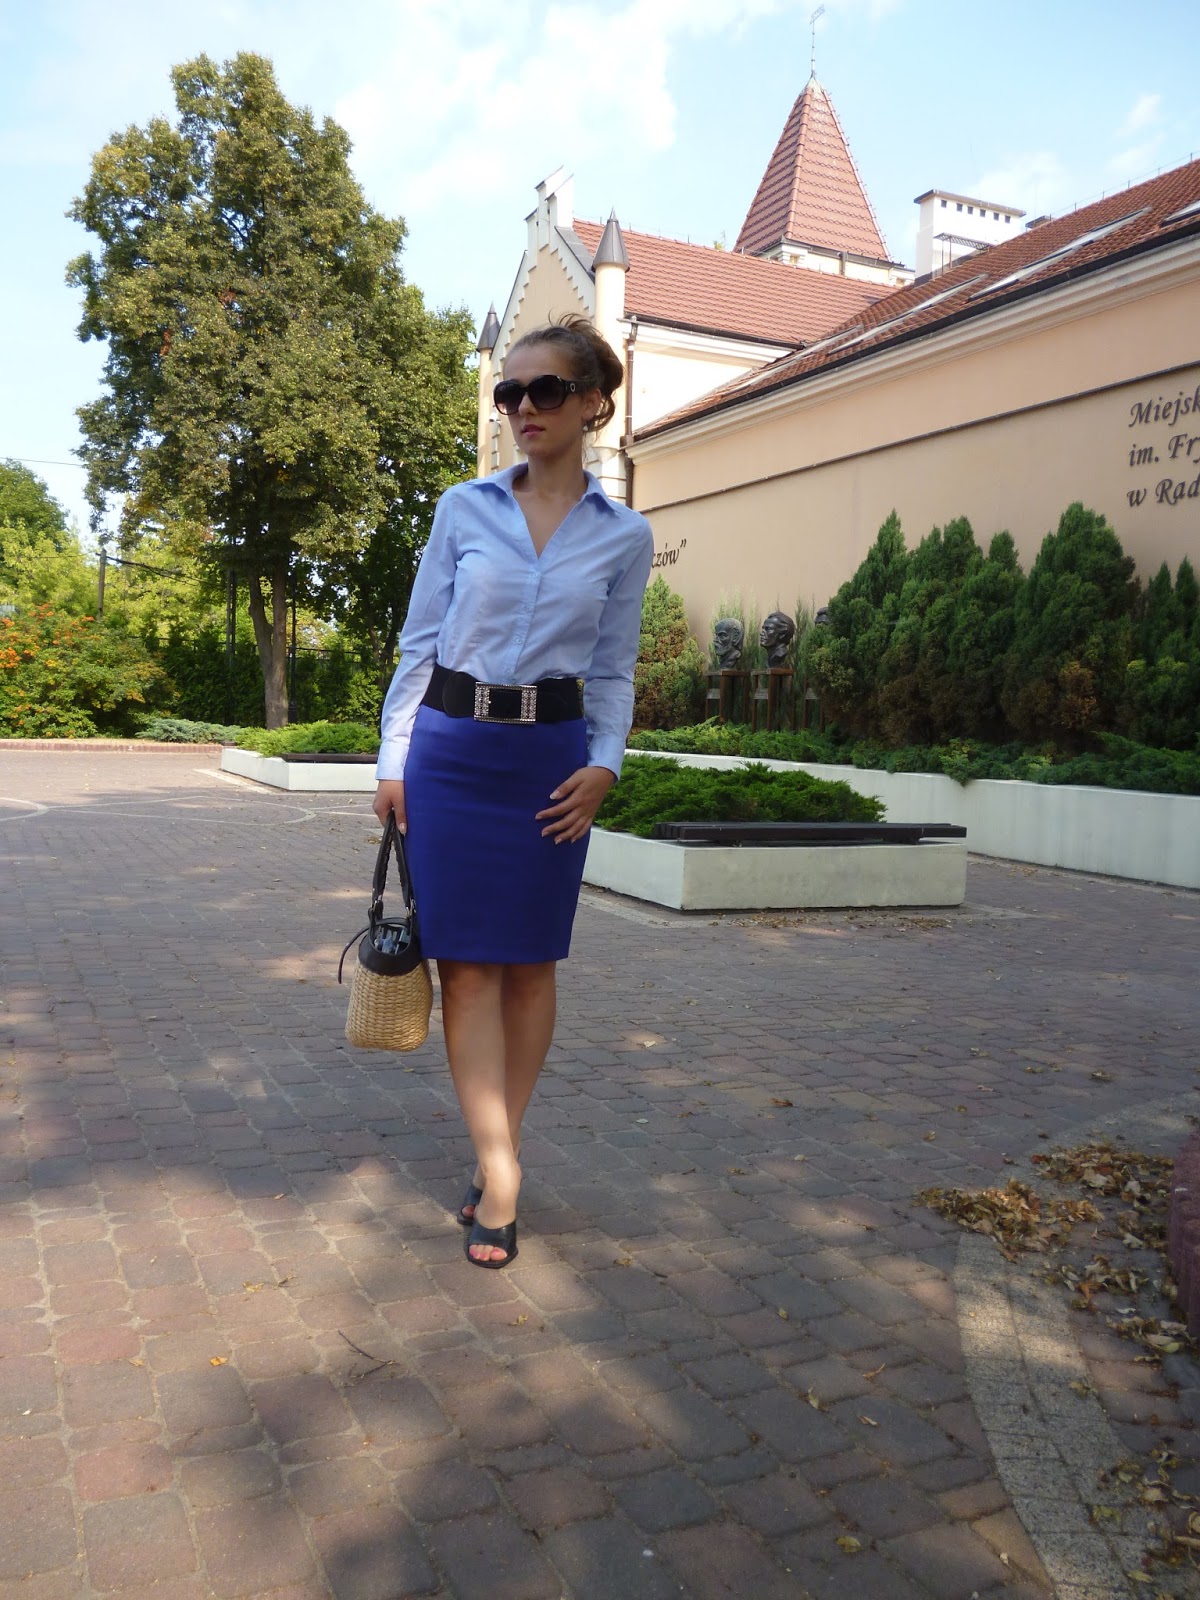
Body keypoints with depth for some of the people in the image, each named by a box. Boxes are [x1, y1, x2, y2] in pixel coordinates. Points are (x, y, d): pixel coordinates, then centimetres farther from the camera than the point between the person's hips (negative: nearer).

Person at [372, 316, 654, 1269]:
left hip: (552, 755, 0)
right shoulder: (463, 510, 5)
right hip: (453, 748, 0)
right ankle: (500, 1173, 4)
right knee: (466, 963, -3)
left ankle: (500, 1150, 22)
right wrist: (394, 761, 1)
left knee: (530, 962, 5)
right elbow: (420, 642, 6)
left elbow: (613, 671, 8)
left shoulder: (625, 537, 5)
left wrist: (604, 764, -7)